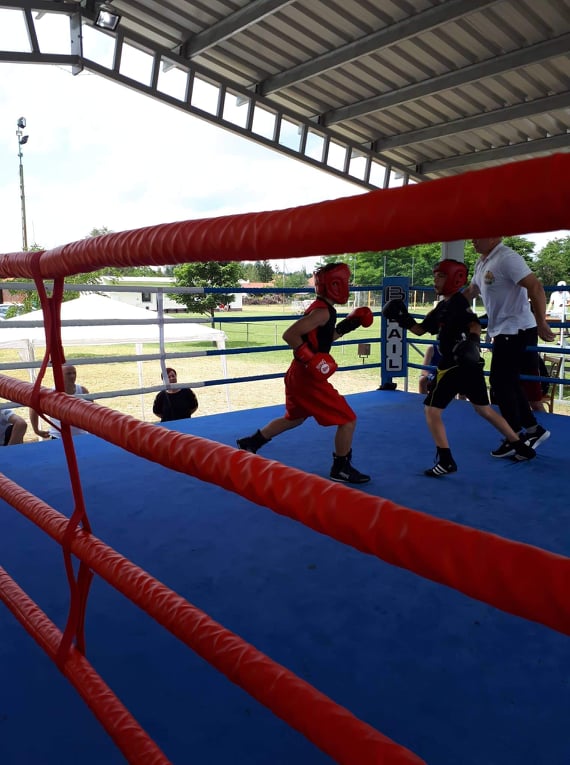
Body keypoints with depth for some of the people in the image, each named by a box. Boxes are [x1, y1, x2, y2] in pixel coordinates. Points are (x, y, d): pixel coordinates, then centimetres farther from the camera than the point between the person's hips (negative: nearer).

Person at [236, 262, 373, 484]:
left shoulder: (320, 308, 12)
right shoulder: (323, 311, -18)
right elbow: (289, 334, -26)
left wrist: (347, 325, 15)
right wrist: (311, 359, -27)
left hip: (299, 374, 10)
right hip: (308, 377, -10)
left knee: (294, 418, 28)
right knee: (348, 419, 0)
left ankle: (250, 443, 36)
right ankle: (341, 468, 13)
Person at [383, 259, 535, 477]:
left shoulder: (458, 302, -10)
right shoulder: (441, 307, 17)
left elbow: (475, 324, -24)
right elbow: (420, 330, 19)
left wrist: (472, 341, -42)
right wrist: (403, 318, 6)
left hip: (456, 366, -10)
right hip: (470, 366, 10)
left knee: (431, 409, -4)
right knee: (484, 408, 19)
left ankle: (446, 461, -2)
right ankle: (521, 447, 27)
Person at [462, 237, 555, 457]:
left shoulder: (507, 258, -17)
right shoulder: (482, 263, 13)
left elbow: (536, 288, -23)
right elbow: (471, 291, 28)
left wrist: (541, 324, -25)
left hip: (516, 330, -9)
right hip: (503, 331, 9)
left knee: (501, 381, -6)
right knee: (509, 382, 13)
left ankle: (516, 438, 5)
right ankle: (533, 429, 25)